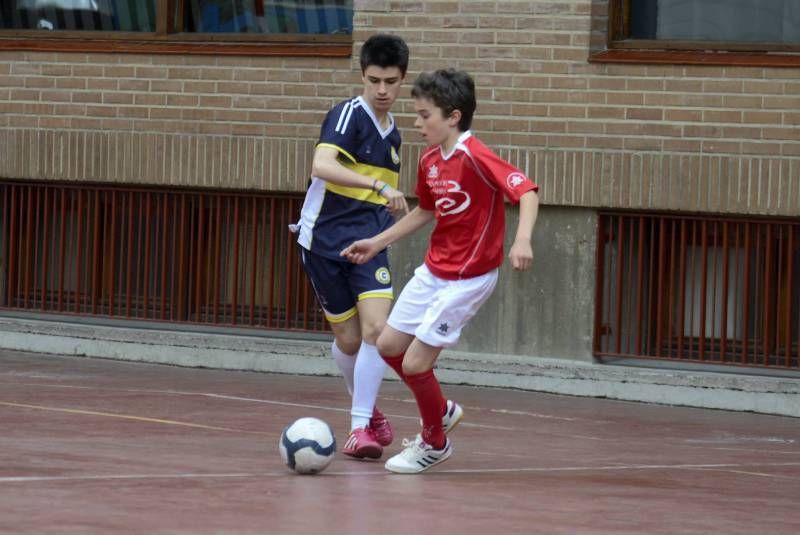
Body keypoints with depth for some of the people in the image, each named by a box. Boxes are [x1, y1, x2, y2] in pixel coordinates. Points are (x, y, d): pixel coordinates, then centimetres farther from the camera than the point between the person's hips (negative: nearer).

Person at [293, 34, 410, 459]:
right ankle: (366, 408, 32)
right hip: (324, 242, -4)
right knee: (348, 340, 4)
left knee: (376, 328, -17)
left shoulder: (391, 132, 11)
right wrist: (379, 186, -40)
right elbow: (322, 165, -30)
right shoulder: (348, 115, -11)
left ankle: (362, 425, -10)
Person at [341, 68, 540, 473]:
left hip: (467, 279, -9)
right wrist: (377, 243, 22)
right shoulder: (429, 161, 4)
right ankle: (441, 411, 35)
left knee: (415, 363, -8)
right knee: (389, 345, 13)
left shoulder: (475, 158, -22)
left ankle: (434, 443, 16)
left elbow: (526, 190, -29)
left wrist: (522, 239, -45)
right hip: (433, 271, 9)